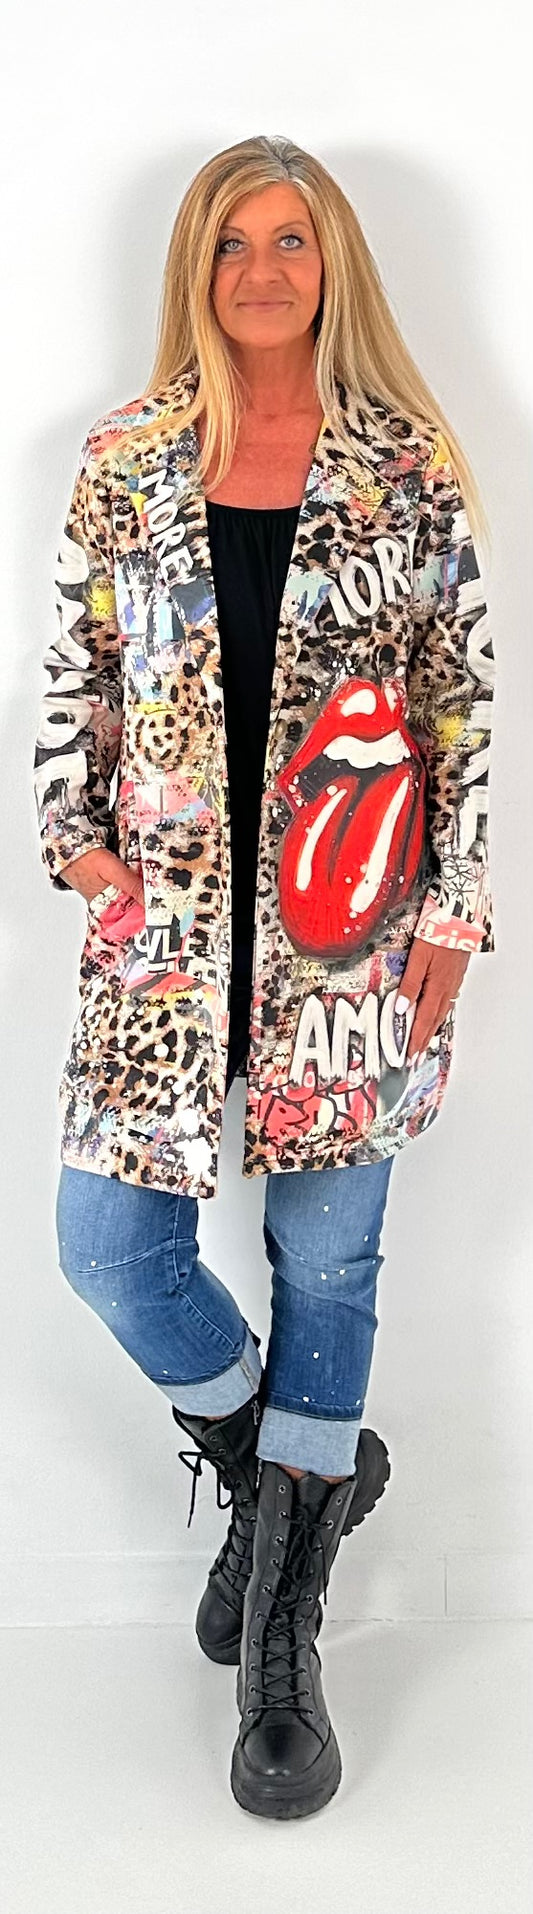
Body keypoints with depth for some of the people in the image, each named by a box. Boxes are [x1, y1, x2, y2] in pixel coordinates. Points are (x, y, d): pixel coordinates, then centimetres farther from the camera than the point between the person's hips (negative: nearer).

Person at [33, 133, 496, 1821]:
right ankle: (289, 1470, 30)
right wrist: (77, 838, -1)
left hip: (349, 925, -1)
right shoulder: (122, 465, 6)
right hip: (167, 914, 2)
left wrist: (452, 914, -2)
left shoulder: (408, 470, 1)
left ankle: (283, 1644, 23)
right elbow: (75, 679, 10)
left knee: (329, 1253, 6)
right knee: (106, 1244, -1)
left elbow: (465, 711, 2)